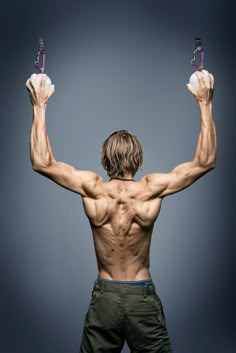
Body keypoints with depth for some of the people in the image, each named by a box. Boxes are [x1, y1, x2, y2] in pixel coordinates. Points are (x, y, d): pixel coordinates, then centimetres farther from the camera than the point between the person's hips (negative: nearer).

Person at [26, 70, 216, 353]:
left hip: (104, 297, 1)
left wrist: (39, 107, -2)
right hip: (143, 298, -1)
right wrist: (205, 104, -4)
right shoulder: (152, 188, -13)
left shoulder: (92, 188, -12)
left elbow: (41, 162, -6)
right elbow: (206, 161, -7)